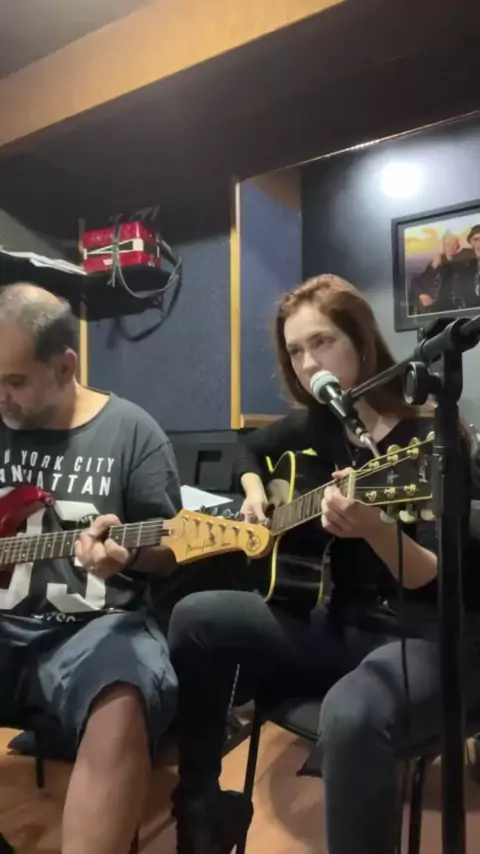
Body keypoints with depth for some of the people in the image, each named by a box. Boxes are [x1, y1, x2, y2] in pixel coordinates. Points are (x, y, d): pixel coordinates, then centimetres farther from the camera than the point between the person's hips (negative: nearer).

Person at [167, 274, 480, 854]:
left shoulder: (432, 436, -16)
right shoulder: (316, 425, 2)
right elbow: (250, 450, 24)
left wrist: (374, 529, -40)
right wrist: (256, 495, 4)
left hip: (430, 636, -6)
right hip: (343, 624, 6)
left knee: (352, 714, -38)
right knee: (196, 619, -8)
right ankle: (202, 807, 8)